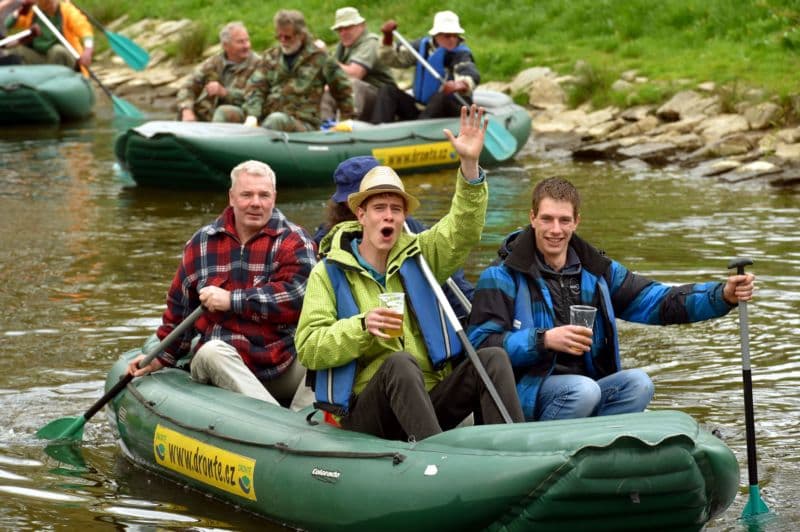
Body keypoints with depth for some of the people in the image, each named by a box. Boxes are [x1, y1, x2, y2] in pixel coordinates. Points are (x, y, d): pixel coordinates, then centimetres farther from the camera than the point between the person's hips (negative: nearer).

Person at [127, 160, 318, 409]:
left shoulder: (294, 241, 4)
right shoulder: (202, 243, 14)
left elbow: (298, 296, -14)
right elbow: (180, 307, 23)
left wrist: (232, 300, -14)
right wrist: (162, 357, 17)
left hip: (286, 370, -1)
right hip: (224, 368, 1)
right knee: (211, 352, -34)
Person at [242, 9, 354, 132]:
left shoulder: (319, 58, 10)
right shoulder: (270, 56, 19)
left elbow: (342, 88, 16)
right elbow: (255, 87, 9)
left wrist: (347, 120, 16)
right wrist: (252, 115, -8)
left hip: (304, 123, -3)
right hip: (267, 119, 3)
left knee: (276, 119, -39)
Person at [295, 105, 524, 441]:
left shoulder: (417, 256, 17)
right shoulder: (329, 273, 6)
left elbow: (463, 231, 1)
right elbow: (308, 349, -2)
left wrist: (470, 164, -14)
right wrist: (361, 327, -18)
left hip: (429, 401, 4)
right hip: (365, 410, -4)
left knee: (493, 358, -19)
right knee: (400, 362, -35)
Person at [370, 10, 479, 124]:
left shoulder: (461, 54, -13)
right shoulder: (424, 46, 6)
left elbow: (471, 76, -35)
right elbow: (393, 59, 10)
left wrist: (460, 85, -59)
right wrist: (388, 37, -9)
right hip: (420, 109, 6)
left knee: (441, 97, -37)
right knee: (387, 90, -9)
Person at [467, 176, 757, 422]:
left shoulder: (597, 271, 15)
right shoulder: (502, 277, -2)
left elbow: (659, 302, 9)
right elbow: (480, 343, -12)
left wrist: (722, 295, -7)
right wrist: (543, 340, -25)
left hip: (588, 387, 5)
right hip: (526, 394, -5)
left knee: (638, 383, -22)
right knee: (583, 389, -34)